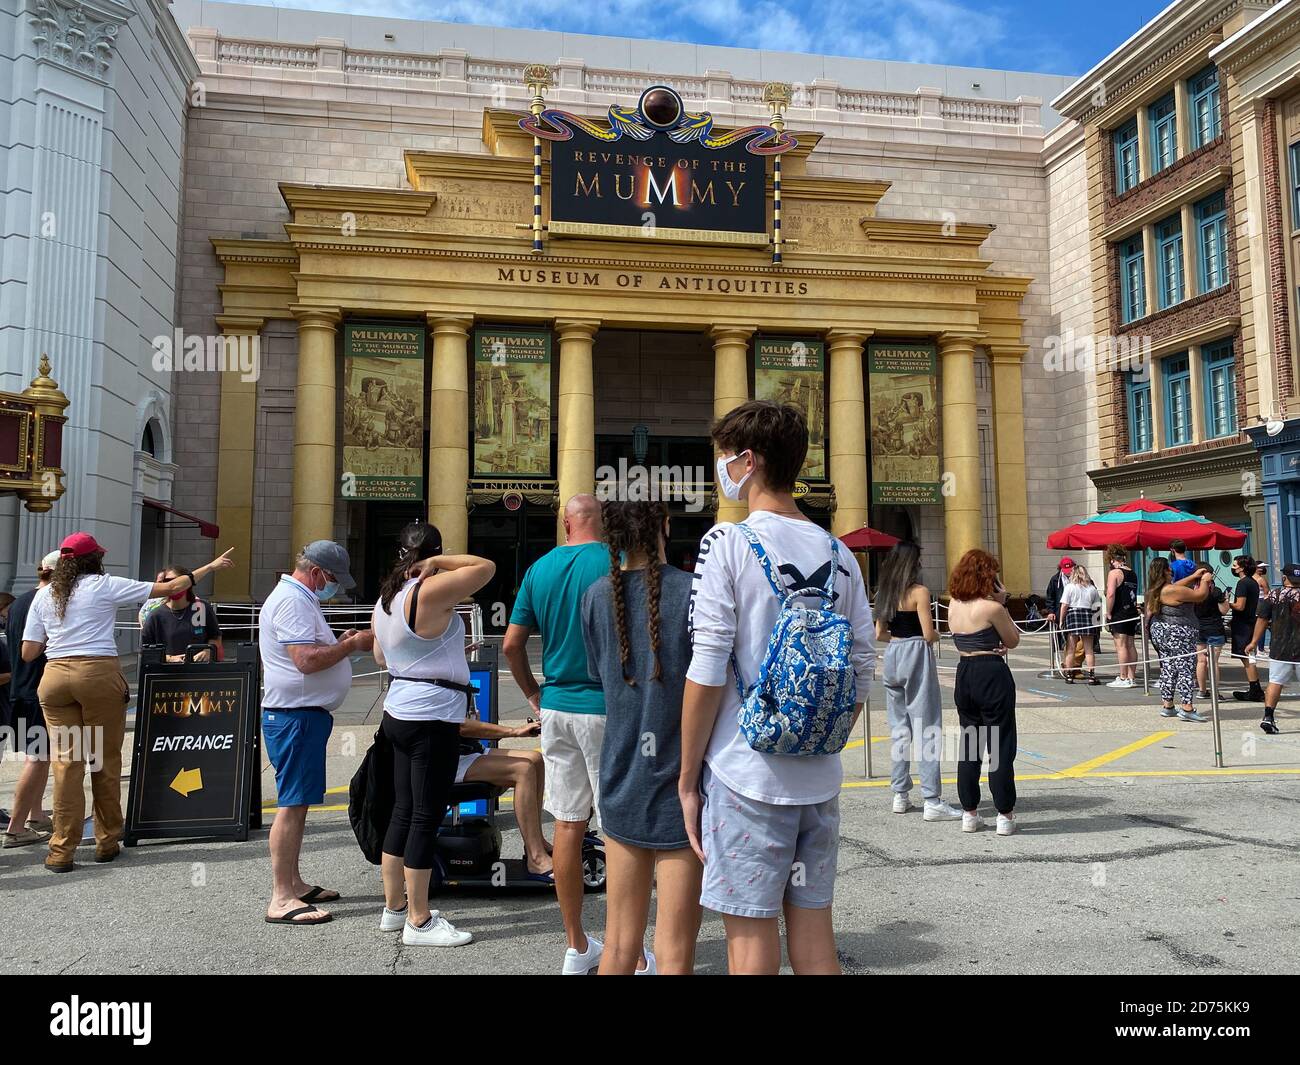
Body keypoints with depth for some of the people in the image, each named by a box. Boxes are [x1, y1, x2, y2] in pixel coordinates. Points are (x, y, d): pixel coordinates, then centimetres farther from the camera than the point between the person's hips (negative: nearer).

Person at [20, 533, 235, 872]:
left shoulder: (44, 596, 13)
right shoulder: (105, 586, 2)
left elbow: (28, 652, 10)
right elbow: (169, 588, 5)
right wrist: (210, 567, 15)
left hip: (54, 676, 3)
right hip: (98, 672, -3)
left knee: (66, 763, 4)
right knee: (105, 761, 7)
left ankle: (62, 852, 3)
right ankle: (107, 844, 17)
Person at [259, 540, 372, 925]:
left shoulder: (299, 599, 19)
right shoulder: (291, 601, -15)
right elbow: (306, 661, -25)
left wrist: (341, 643, 12)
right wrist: (352, 645, -14)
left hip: (305, 714, 11)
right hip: (295, 715, -11)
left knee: (298, 802, 16)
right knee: (292, 804, -8)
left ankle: (293, 883, 25)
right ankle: (281, 899, -4)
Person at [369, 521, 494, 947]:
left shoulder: (386, 599, 13)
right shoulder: (430, 592, -16)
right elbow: (486, 567, -16)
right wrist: (438, 563, -9)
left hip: (399, 711, 10)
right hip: (432, 717, -9)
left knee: (404, 811, 16)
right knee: (427, 817, -2)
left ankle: (394, 907, 26)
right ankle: (419, 922, 6)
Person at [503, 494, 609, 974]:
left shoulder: (540, 568, 6)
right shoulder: (615, 563, -9)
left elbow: (511, 644, 6)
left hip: (556, 707, 5)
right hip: (607, 709, -5)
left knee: (568, 826, 11)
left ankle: (577, 948, 23)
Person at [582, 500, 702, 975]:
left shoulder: (596, 596, 0)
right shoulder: (692, 593, -14)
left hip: (621, 786, 5)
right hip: (679, 789, -4)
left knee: (620, 944, 16)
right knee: (674, 956, 6)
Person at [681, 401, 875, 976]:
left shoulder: (728, 542, -11)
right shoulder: (839, 554, 6)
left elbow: (707, 674, -13)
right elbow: (861, 674, 8)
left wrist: (688, 777, -5)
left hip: (747, 777, -5)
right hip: (819, 778, 6)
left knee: (750, 935, 5)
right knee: (813, 928, 15)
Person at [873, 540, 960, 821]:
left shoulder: (884, 593, 9)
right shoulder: (919, 592, -10)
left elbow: (879, 634, 10)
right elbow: (929, 634, -13)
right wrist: (937, 635, 7)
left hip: (893, 656, 7)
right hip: (916, 657, -7)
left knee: (899, 728, 13)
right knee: (927, 729, -3)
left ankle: (900, 795, 18)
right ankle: (932, 802, -3)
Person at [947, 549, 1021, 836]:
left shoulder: (953, 605, 4)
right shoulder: (992, 607, -14)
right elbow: (1013, 641, -1)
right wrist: (1001, 603, 0)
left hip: (964, 674, 6)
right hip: (993, 675, -6)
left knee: (968, 746, 13)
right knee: (1000, 747, 3)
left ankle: (969, 814, 18)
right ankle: (1005, 816, 9)